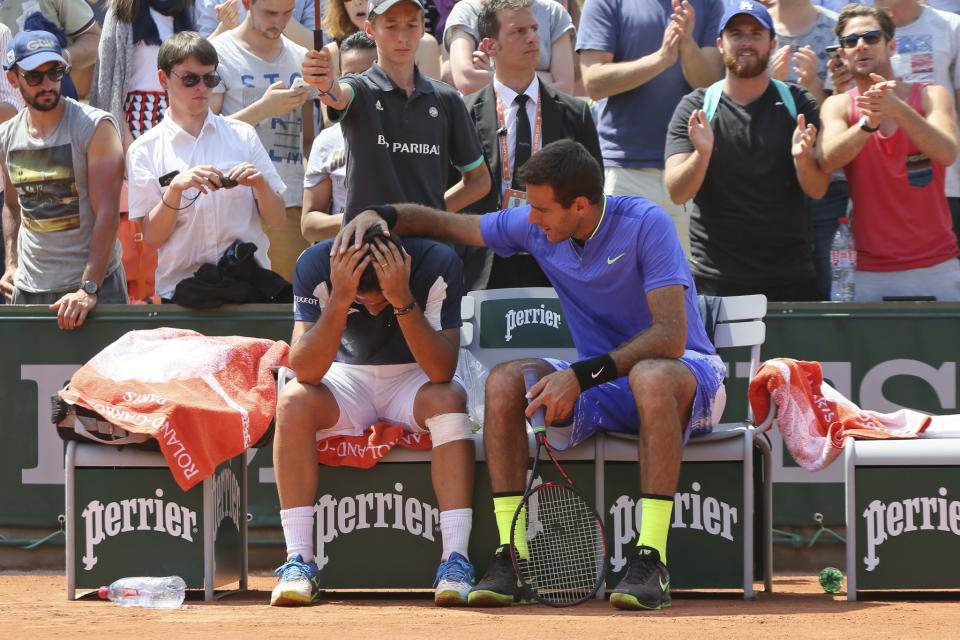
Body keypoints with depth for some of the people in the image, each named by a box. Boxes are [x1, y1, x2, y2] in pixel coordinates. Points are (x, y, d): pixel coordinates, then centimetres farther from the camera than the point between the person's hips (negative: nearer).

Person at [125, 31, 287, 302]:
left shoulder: (243, 135, 12)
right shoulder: (145, 150, 7)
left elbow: (277, 219, 11)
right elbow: (151, 237, 0)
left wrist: (260, 184, -8)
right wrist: (176, 187, -14)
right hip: (180, 288, -1)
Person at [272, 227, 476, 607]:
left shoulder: (438, 263, -24)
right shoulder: (315, 265, -22)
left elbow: (441, 371, -30)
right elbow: (304, 371, -29)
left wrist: (402, 301, -42)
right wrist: (340, 301, -42)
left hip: (413, 380, -1)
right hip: (346, 380, 1)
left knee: (448, 398, -34)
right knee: (293, 401, -30)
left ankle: (456, 561, -35)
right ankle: (299, 562, -28)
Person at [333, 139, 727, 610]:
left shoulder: (646, 224, -20)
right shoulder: (532, 227, -1)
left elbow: (670, 336, -28)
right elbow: (443, 224, 11)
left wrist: (582, 376, -35)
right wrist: (381, 214, -10)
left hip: (684, 370, -6)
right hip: (596, 381, 6)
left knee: (652, 378, -41)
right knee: (504, 381, -20)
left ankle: (651, 560, -39)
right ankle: (512, 556, -22)